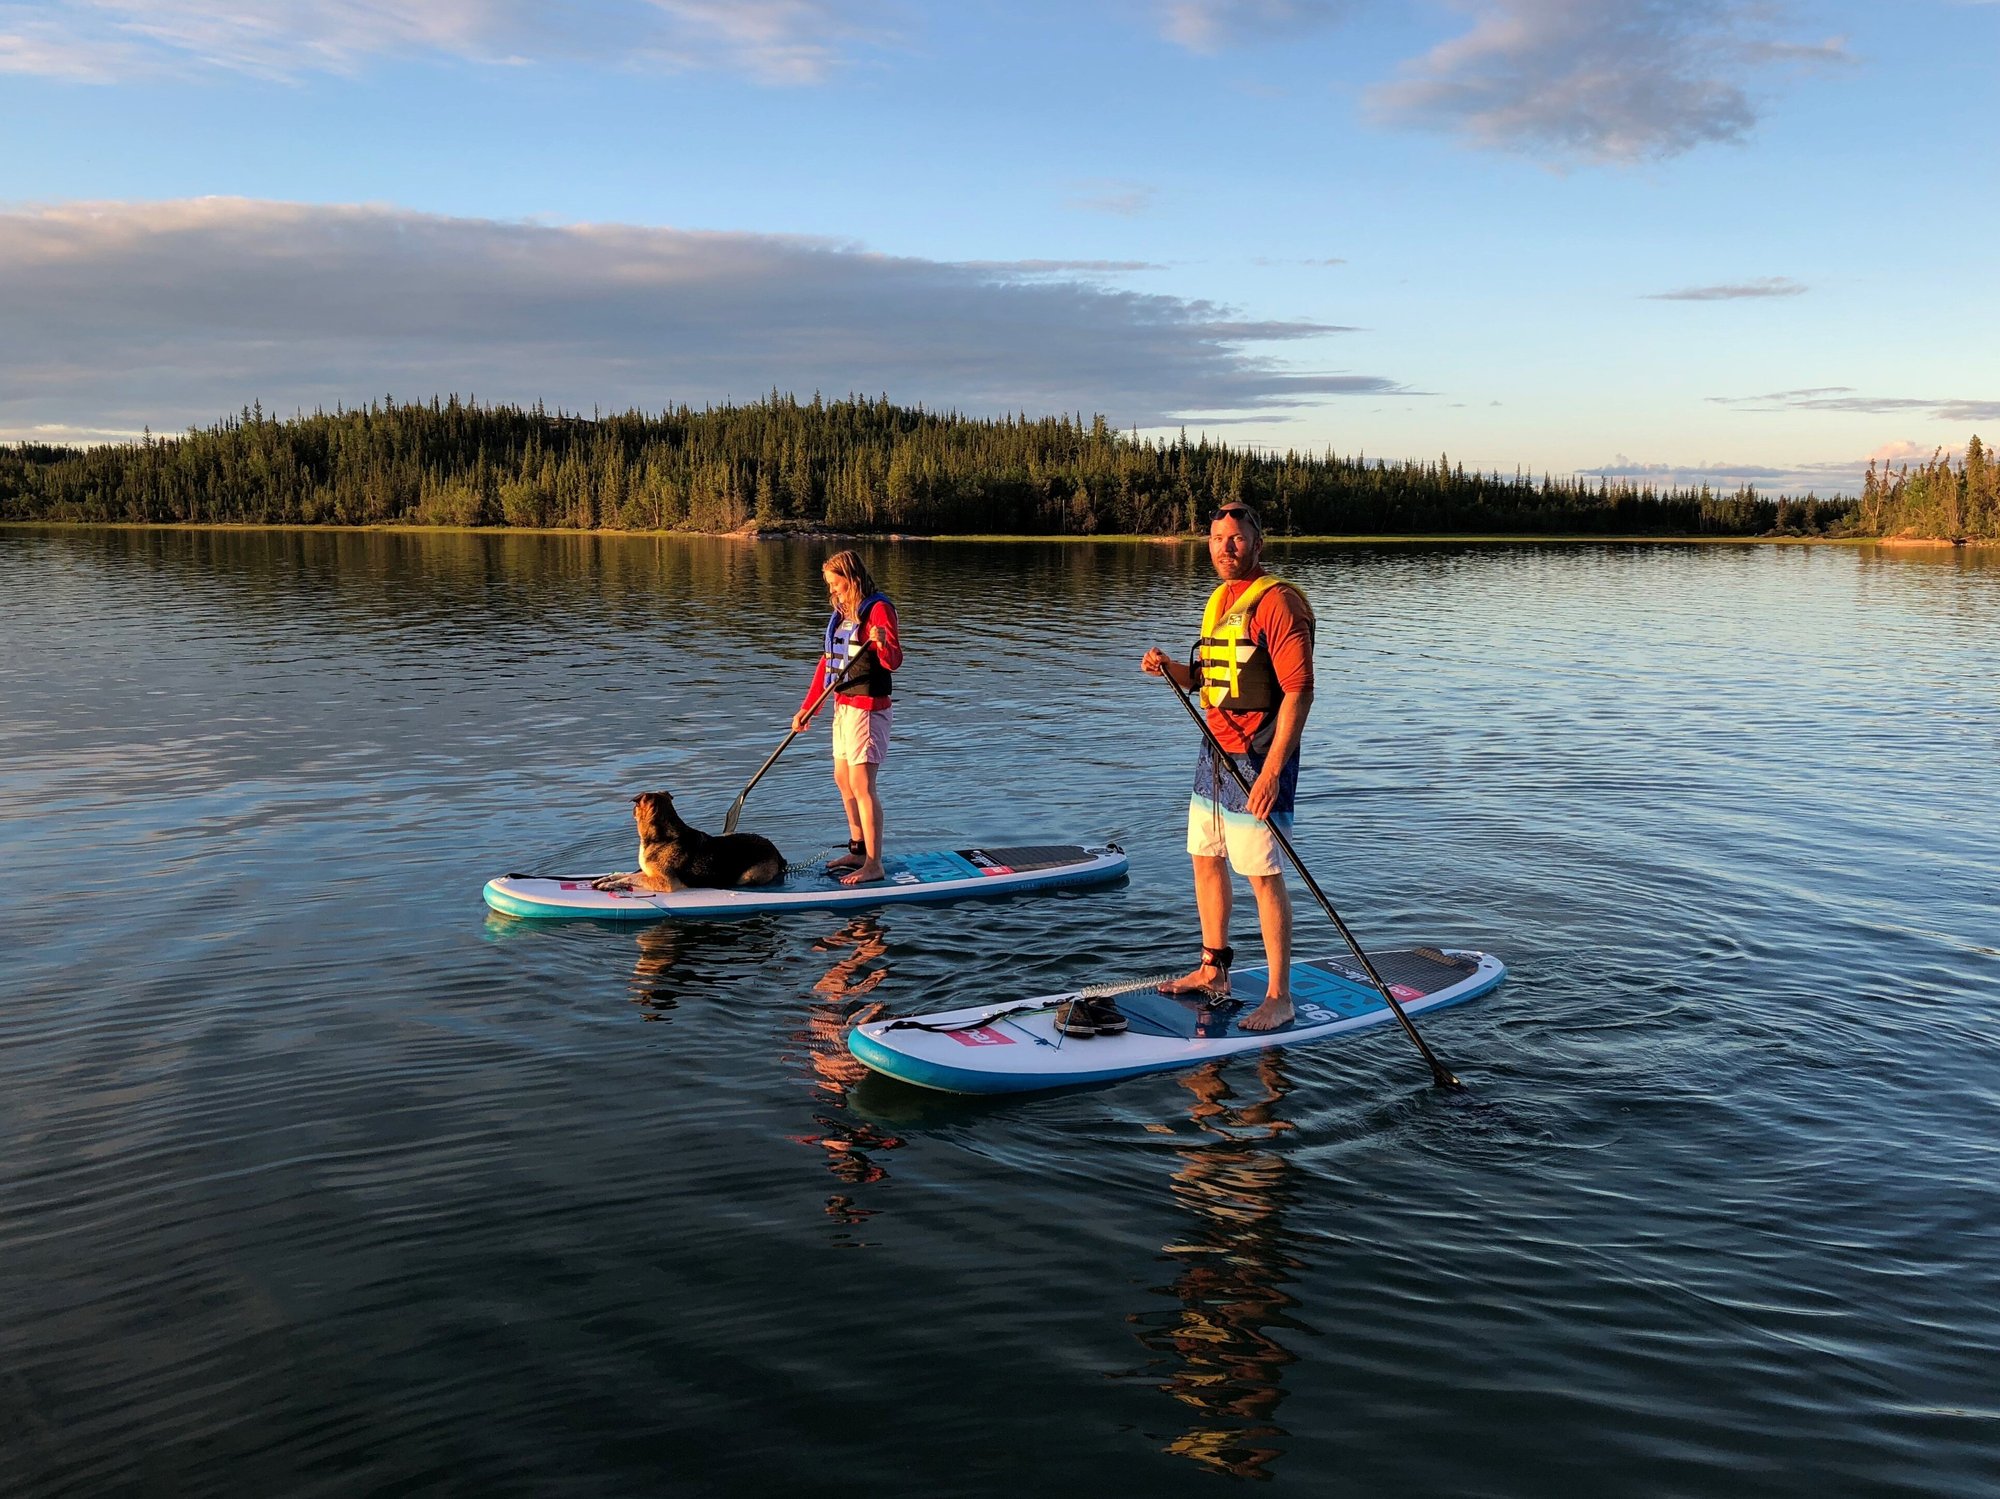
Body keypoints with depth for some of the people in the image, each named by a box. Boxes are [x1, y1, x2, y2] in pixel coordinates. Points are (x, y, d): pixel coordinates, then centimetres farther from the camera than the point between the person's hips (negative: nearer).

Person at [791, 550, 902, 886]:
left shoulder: (878, 609, -12)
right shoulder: (843, 612, 15)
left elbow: (893, 661, -22)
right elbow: (828, 661, 19)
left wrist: (883, 644, -45)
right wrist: (807, 707, 17)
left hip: (867, 707, -10)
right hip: (843, 705, 10)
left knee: (862, 785, -13)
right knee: (843, 779, 16)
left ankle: (874, 865, -10)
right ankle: (858, 850, 28)